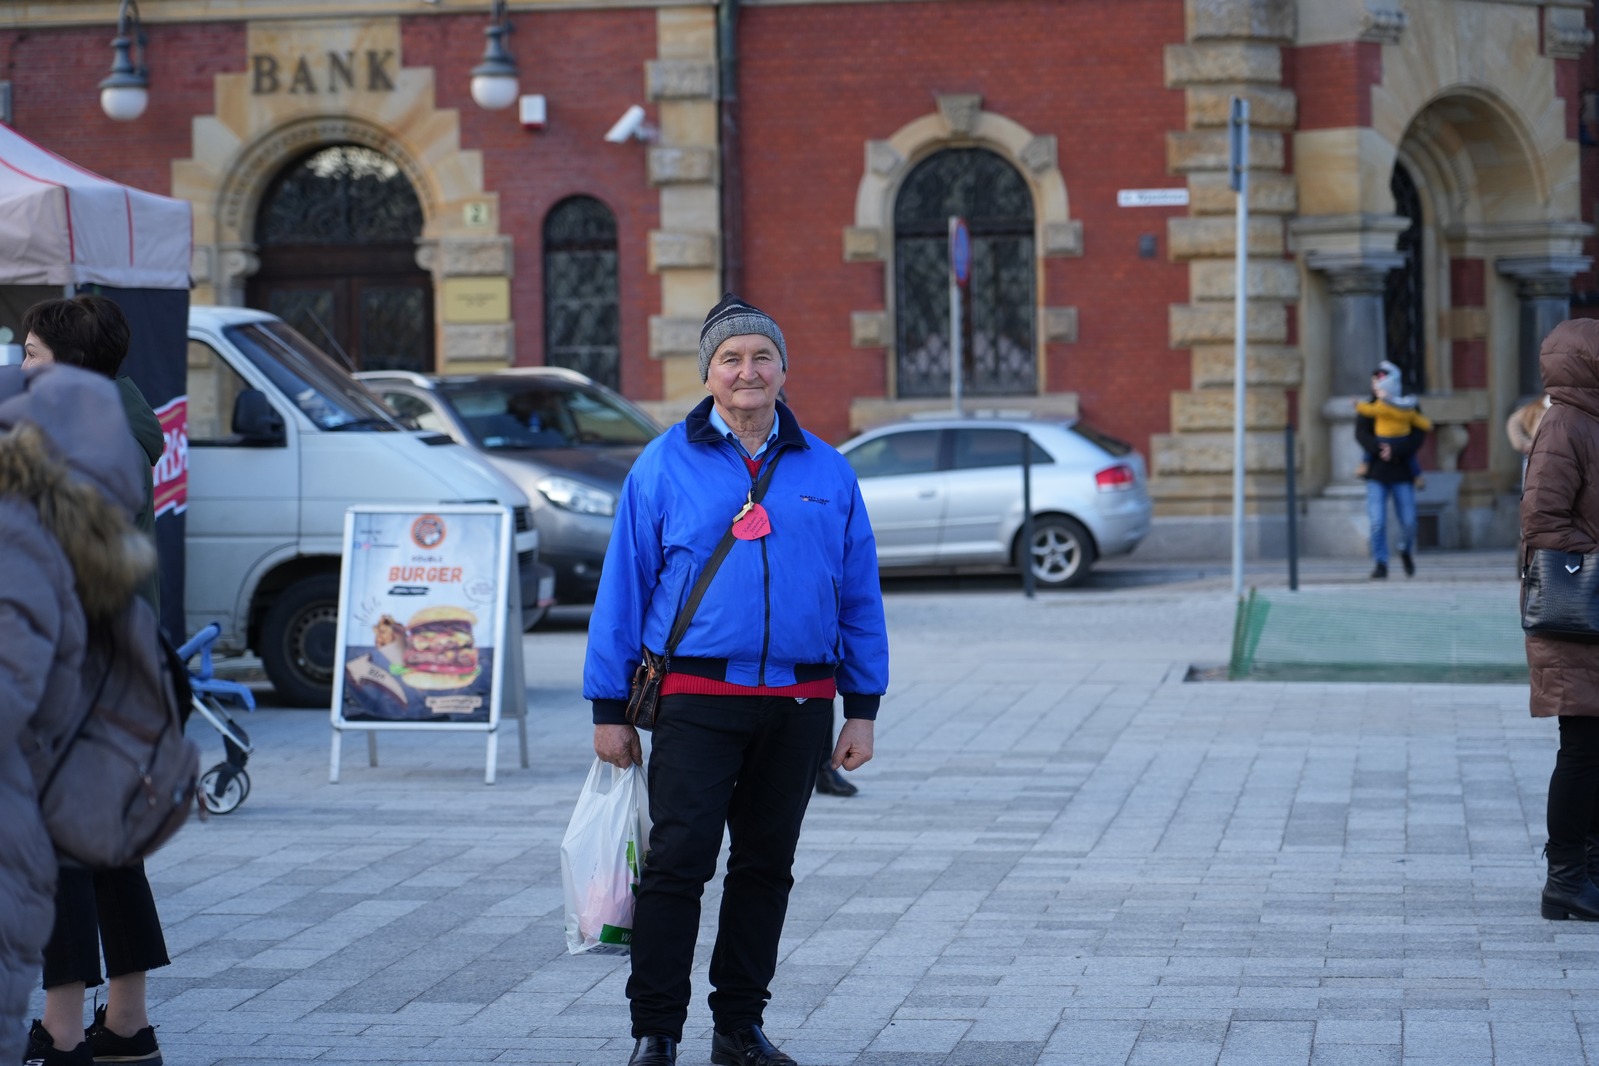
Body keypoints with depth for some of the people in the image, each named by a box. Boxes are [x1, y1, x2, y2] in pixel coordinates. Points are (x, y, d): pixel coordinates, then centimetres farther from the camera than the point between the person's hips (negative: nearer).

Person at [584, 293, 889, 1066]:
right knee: (677, 862, -7)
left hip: (798, 704, 3)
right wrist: (609, 708, -1)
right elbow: (623, 586, 3)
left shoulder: (826, 472, 9)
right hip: (697, 698, -3)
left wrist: (862, 709, 7)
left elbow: (860, 596, 11)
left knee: (766, 865, 10)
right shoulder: (665, 465, 2)